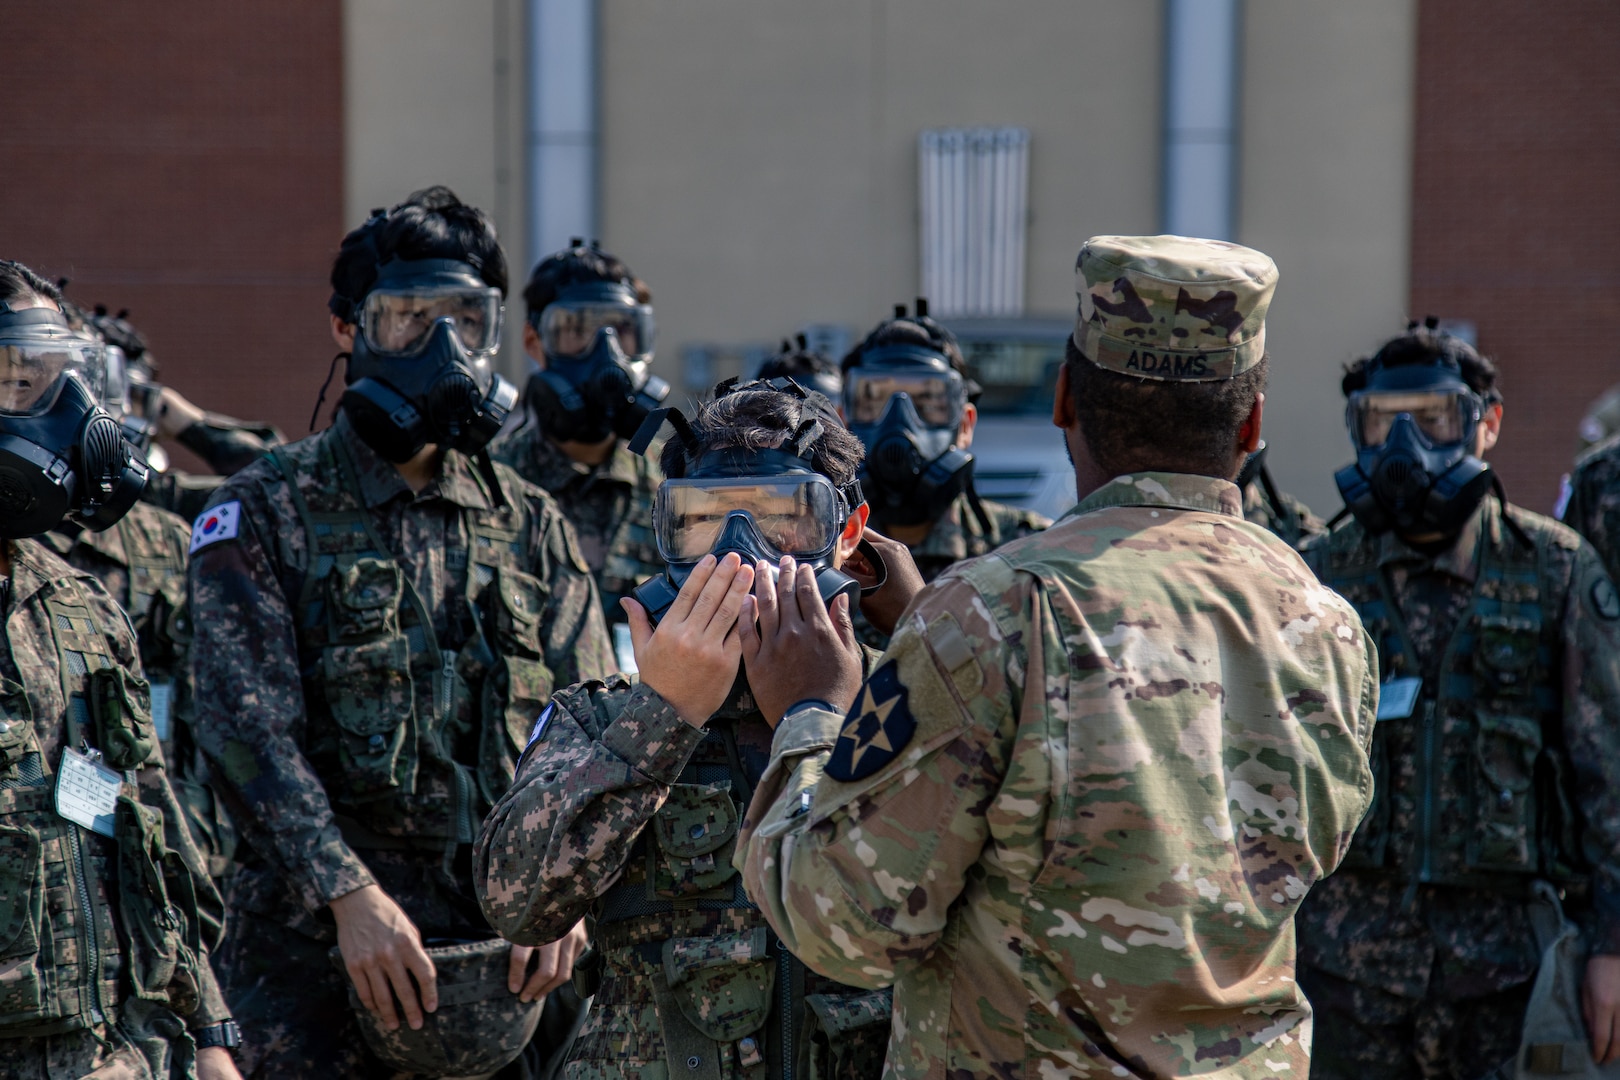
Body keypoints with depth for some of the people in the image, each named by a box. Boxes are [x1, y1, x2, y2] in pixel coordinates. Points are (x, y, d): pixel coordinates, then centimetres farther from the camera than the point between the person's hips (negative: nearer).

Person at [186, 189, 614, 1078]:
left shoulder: (530, 526, 13)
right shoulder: (266, 514, 1)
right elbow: (250, 729, -9)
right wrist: (352, 894, -20)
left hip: (503, 935, 3)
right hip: (318, 938, -3)